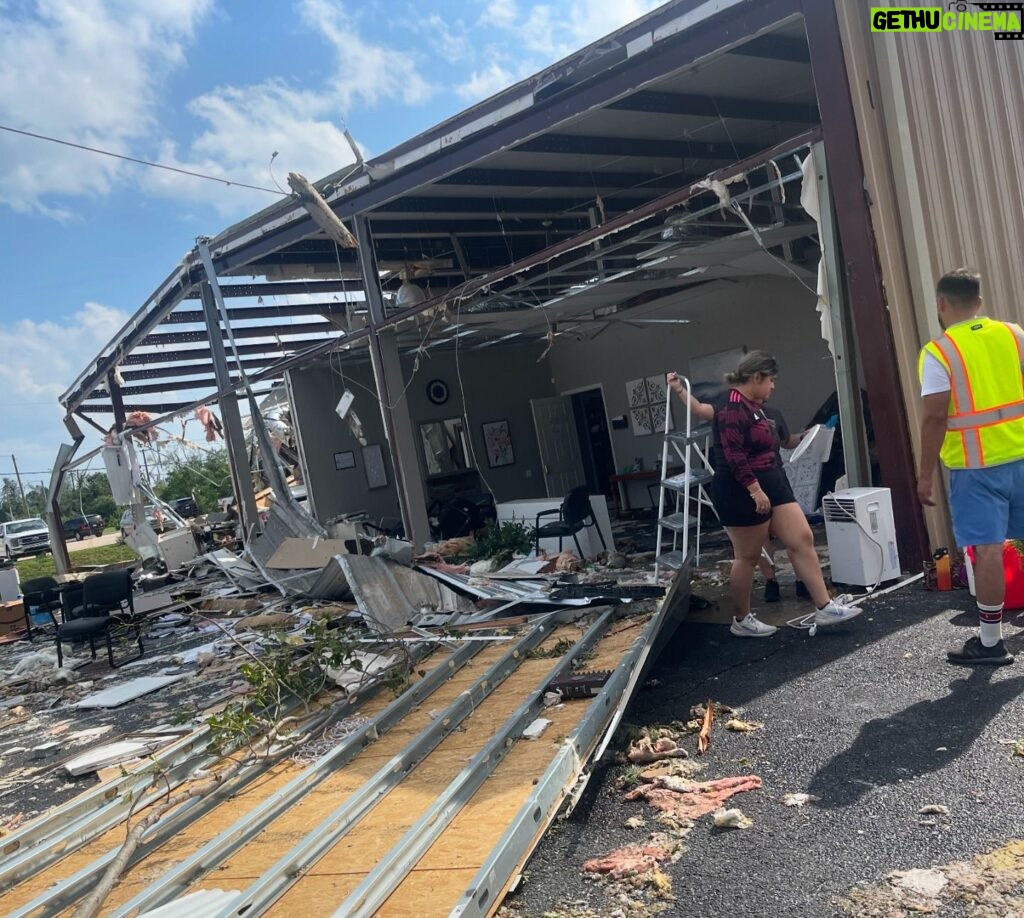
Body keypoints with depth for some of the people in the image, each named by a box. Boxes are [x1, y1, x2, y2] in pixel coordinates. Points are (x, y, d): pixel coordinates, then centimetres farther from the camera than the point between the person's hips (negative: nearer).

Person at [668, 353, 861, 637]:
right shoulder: (731, 408, -18)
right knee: (747, 557, 1)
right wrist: (755, 490, -27)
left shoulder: (753, 406, 14)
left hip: (772, 483, 10)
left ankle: (824, 608, 9)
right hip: (742, 492, -10)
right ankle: (741, 620, 17)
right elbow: (734, 456, -25)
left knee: (802, 540, 3)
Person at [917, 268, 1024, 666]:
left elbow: (934, 417, -13)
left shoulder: (938, 351, -9)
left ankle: (990, 642, 6)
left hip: (975, 466, -5)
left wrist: (925, 474, -7)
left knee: (987, 549, -2)